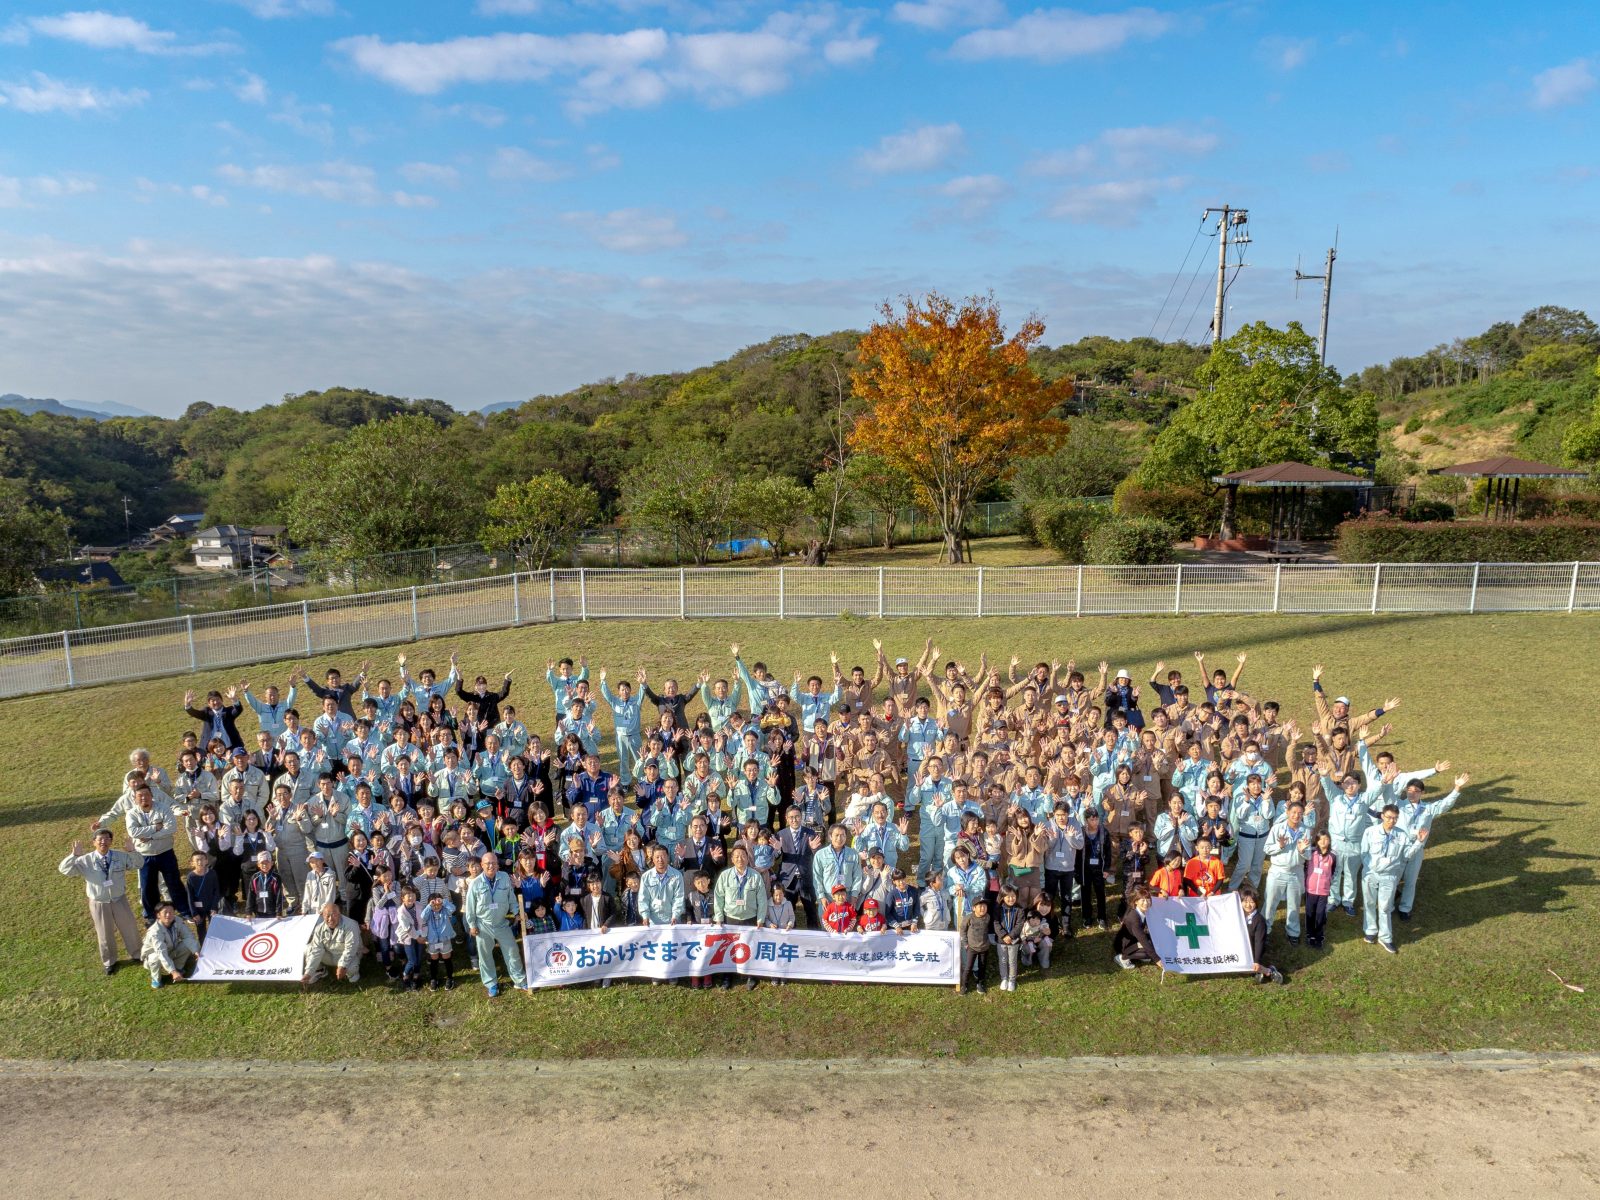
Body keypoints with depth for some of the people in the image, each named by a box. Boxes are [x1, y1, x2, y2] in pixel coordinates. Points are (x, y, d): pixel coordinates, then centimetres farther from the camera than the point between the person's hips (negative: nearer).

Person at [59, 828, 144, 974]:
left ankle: (137, 954, 40)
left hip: (119, 900, 1)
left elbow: (139, 863, -9)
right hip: (99, 903, -1)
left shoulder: (121, 856, -8)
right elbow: (64, 869, -12)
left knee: (130, 928, 15)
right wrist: (74, 855, -29)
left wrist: (132, 851, -26)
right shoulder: (86, 861, -11)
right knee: (105, 934, 15)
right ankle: (109, 962, 39)